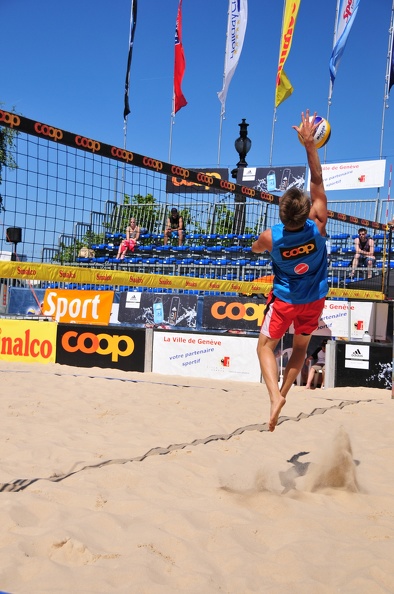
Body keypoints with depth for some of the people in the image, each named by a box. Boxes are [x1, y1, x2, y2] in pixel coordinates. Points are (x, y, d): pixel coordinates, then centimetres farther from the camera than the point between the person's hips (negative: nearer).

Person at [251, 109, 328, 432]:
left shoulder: (271, 237, -26)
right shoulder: (317, 227, -26)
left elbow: (255, 248, 1)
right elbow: (317, 181, -19)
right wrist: (309, 144, -22)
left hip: (285, 299, -2)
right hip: (315, 299, 2)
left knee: (266, 345, 11)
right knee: (301, 347, 22)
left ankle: (275, 395, -10)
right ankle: (283, 393, 24)